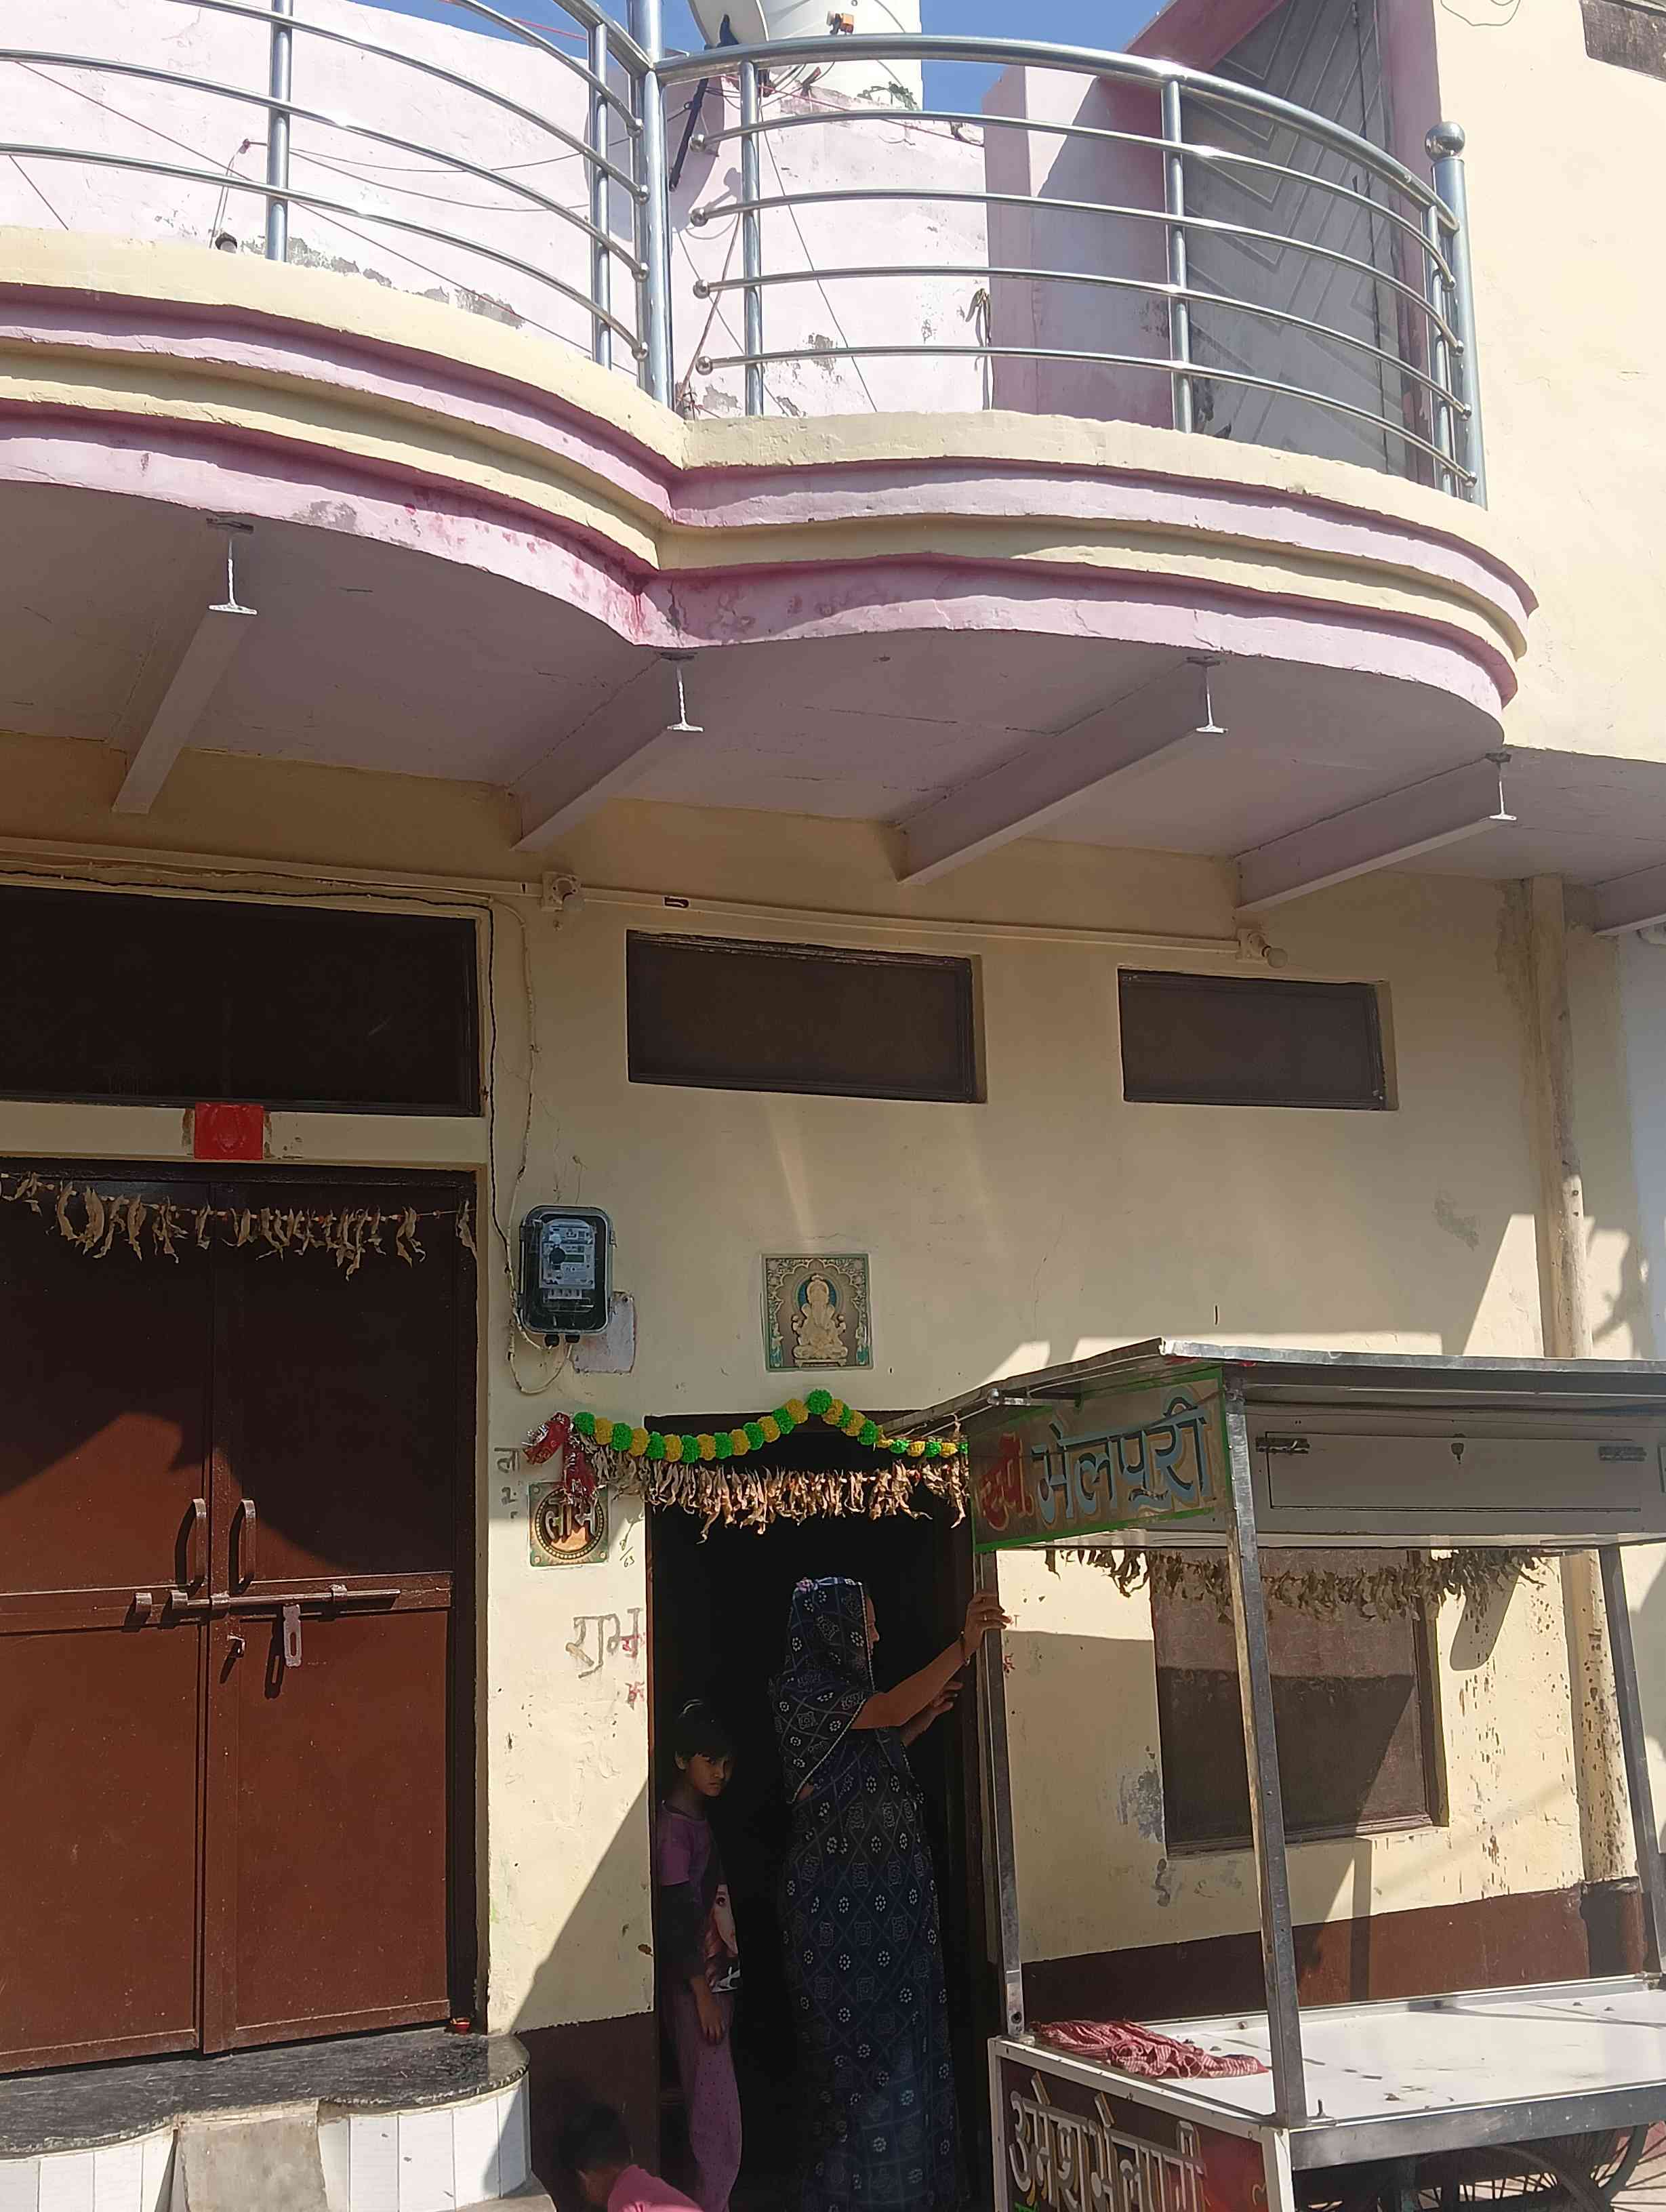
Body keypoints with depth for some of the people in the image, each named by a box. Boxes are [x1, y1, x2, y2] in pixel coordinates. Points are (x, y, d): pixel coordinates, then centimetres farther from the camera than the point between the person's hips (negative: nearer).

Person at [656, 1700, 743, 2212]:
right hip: (695, 1984, -9)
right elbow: (677, 1919, -17)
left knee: (713, 2108, 12)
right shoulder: (673, 1827, -14)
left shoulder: (703, 1820, 13)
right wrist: (702, 1993, -18)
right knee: (716, 2113, -6)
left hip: (718, 1976, 9)